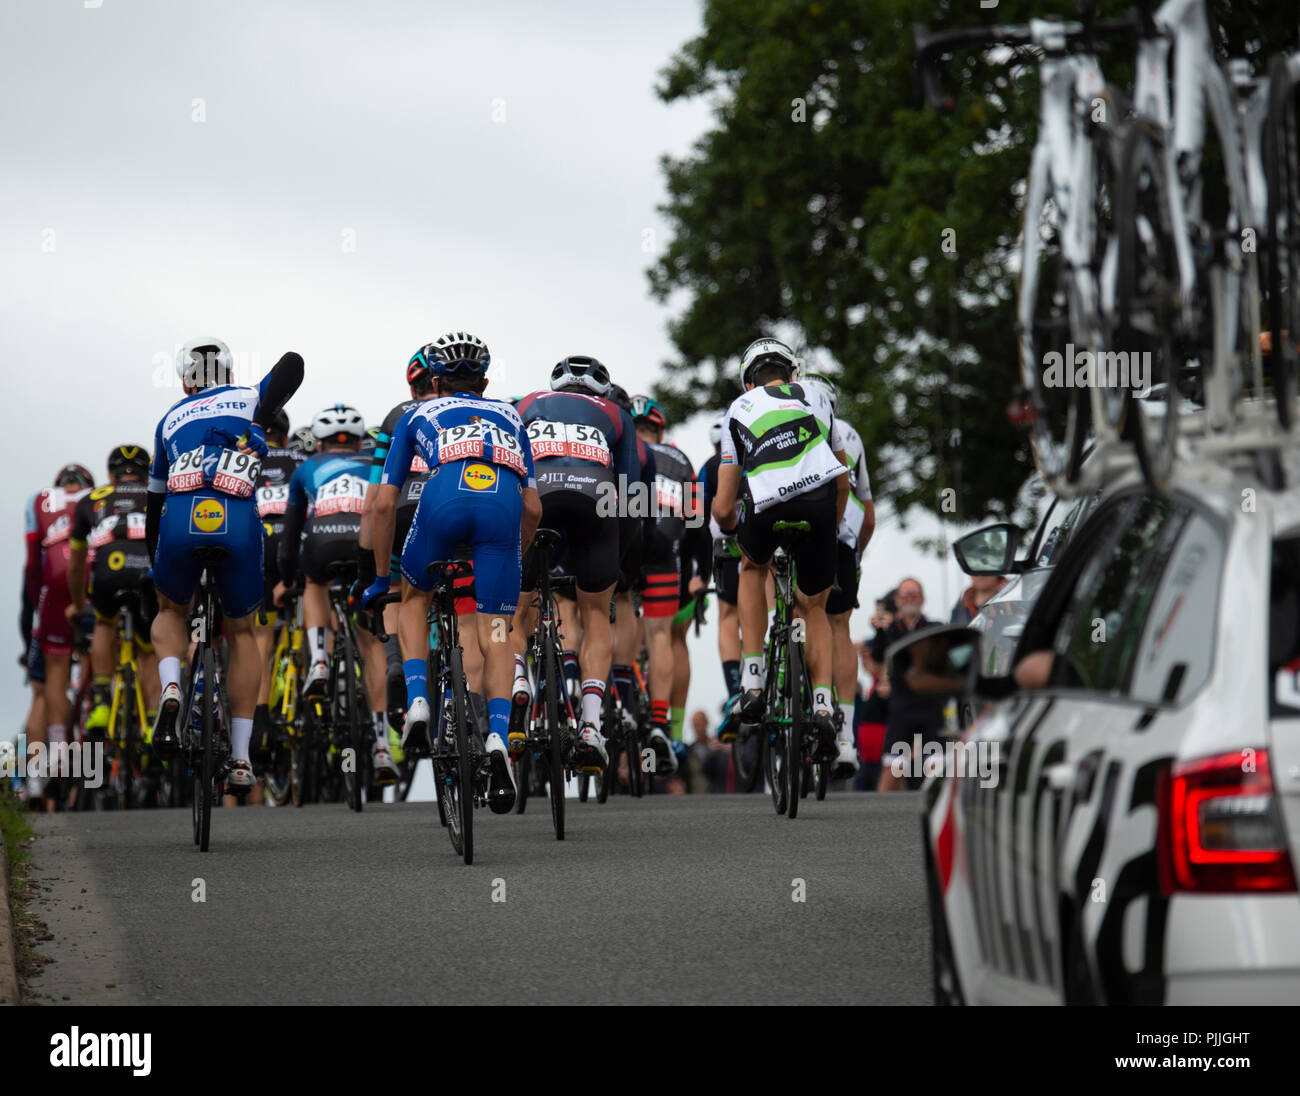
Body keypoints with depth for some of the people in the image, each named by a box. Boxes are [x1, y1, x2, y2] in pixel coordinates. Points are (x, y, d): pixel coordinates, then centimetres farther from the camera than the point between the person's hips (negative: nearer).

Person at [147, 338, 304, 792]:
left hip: (180, 520, 1)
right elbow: (292, 363, 5)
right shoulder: (250, 398, 25)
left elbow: (155, 497, 35)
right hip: (238, 522, -1)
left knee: (171, 612, 30)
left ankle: (170, 687, -2)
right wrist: (257, 425, 2)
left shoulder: (171, 419, 30)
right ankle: (240, 760, 13)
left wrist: (153, 558, 46)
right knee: (241, 633, 19)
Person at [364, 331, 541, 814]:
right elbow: (533, 509, 33)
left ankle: (417, 702, 9)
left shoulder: (417, 416, 33)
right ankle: (498, 738, -17)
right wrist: (514, 561, 50)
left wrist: (381, 578, 38)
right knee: (495, 635, 6)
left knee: (415, 598, 27)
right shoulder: (508, 416, 37)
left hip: (446, 498, -1)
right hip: (504, 502, 1)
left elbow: (384, 505, 29)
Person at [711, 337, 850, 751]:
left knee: (752, 566, 34)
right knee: (814, 608, 23)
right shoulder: (816, 398, 29)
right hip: (820, 501, 1)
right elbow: (844, 478, 35)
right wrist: (832, 527, 50)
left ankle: (753, 678, 22)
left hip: (766, 510, -1)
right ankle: (822, 702, 1)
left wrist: (728, 527, 41)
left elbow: (724, 508, 18)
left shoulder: (739, 409, 23)